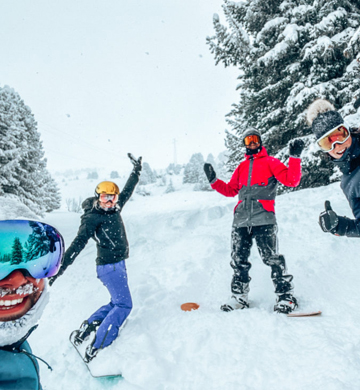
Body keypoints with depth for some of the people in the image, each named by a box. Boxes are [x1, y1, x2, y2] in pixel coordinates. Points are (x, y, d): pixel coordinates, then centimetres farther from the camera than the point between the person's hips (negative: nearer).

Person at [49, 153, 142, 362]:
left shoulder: (114, 209, 8)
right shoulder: (92, 219, -14)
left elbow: (128, 191, 19)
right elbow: (78, 243, -22)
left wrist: (137, 170, 23)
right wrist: (60, 268, -27)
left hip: (118, 264, 9)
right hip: (109, 266, -9)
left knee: (118, 303, 16)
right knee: (124, 305, -10)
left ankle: (87, 327, 24)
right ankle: (96, 348, -6)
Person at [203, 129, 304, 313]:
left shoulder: (270, 162, 8)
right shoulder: (242, 167, 23)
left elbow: (291, 180, -2)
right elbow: (230, 190, 24)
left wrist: (295, 157, -12)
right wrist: (214, 180, 14)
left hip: (263, 219, -5)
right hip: (241, 220, 5)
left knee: (272, 258, -8)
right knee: (239, 260, 8)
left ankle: (285, 296, 6)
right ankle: (239, 297, 20)